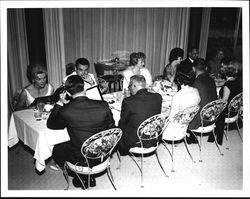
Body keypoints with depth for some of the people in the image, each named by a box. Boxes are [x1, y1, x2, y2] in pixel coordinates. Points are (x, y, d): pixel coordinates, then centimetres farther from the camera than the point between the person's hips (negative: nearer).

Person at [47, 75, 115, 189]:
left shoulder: (65, 111, -21)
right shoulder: (103, 105, -15)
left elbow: (50, 124, 1)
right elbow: (112, 128, -1)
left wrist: (59, 103, 7)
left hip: (82, 160, -4)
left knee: (56, 150, 25)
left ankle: (82, 178, 25)